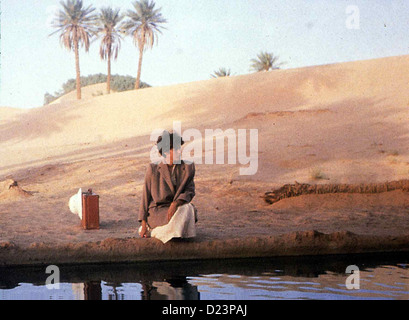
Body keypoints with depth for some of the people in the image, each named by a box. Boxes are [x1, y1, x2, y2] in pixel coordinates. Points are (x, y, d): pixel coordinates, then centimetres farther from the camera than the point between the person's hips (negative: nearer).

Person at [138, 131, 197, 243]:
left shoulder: (188, 167, -1)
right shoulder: (153, 169, -7)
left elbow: (190, 191, -3)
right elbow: (146, 196, -2)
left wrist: (175, 203, -24)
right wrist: (143, 223, -4)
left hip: (178, 207, 3)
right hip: (157, 211, -3)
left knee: (188, 208, -30)